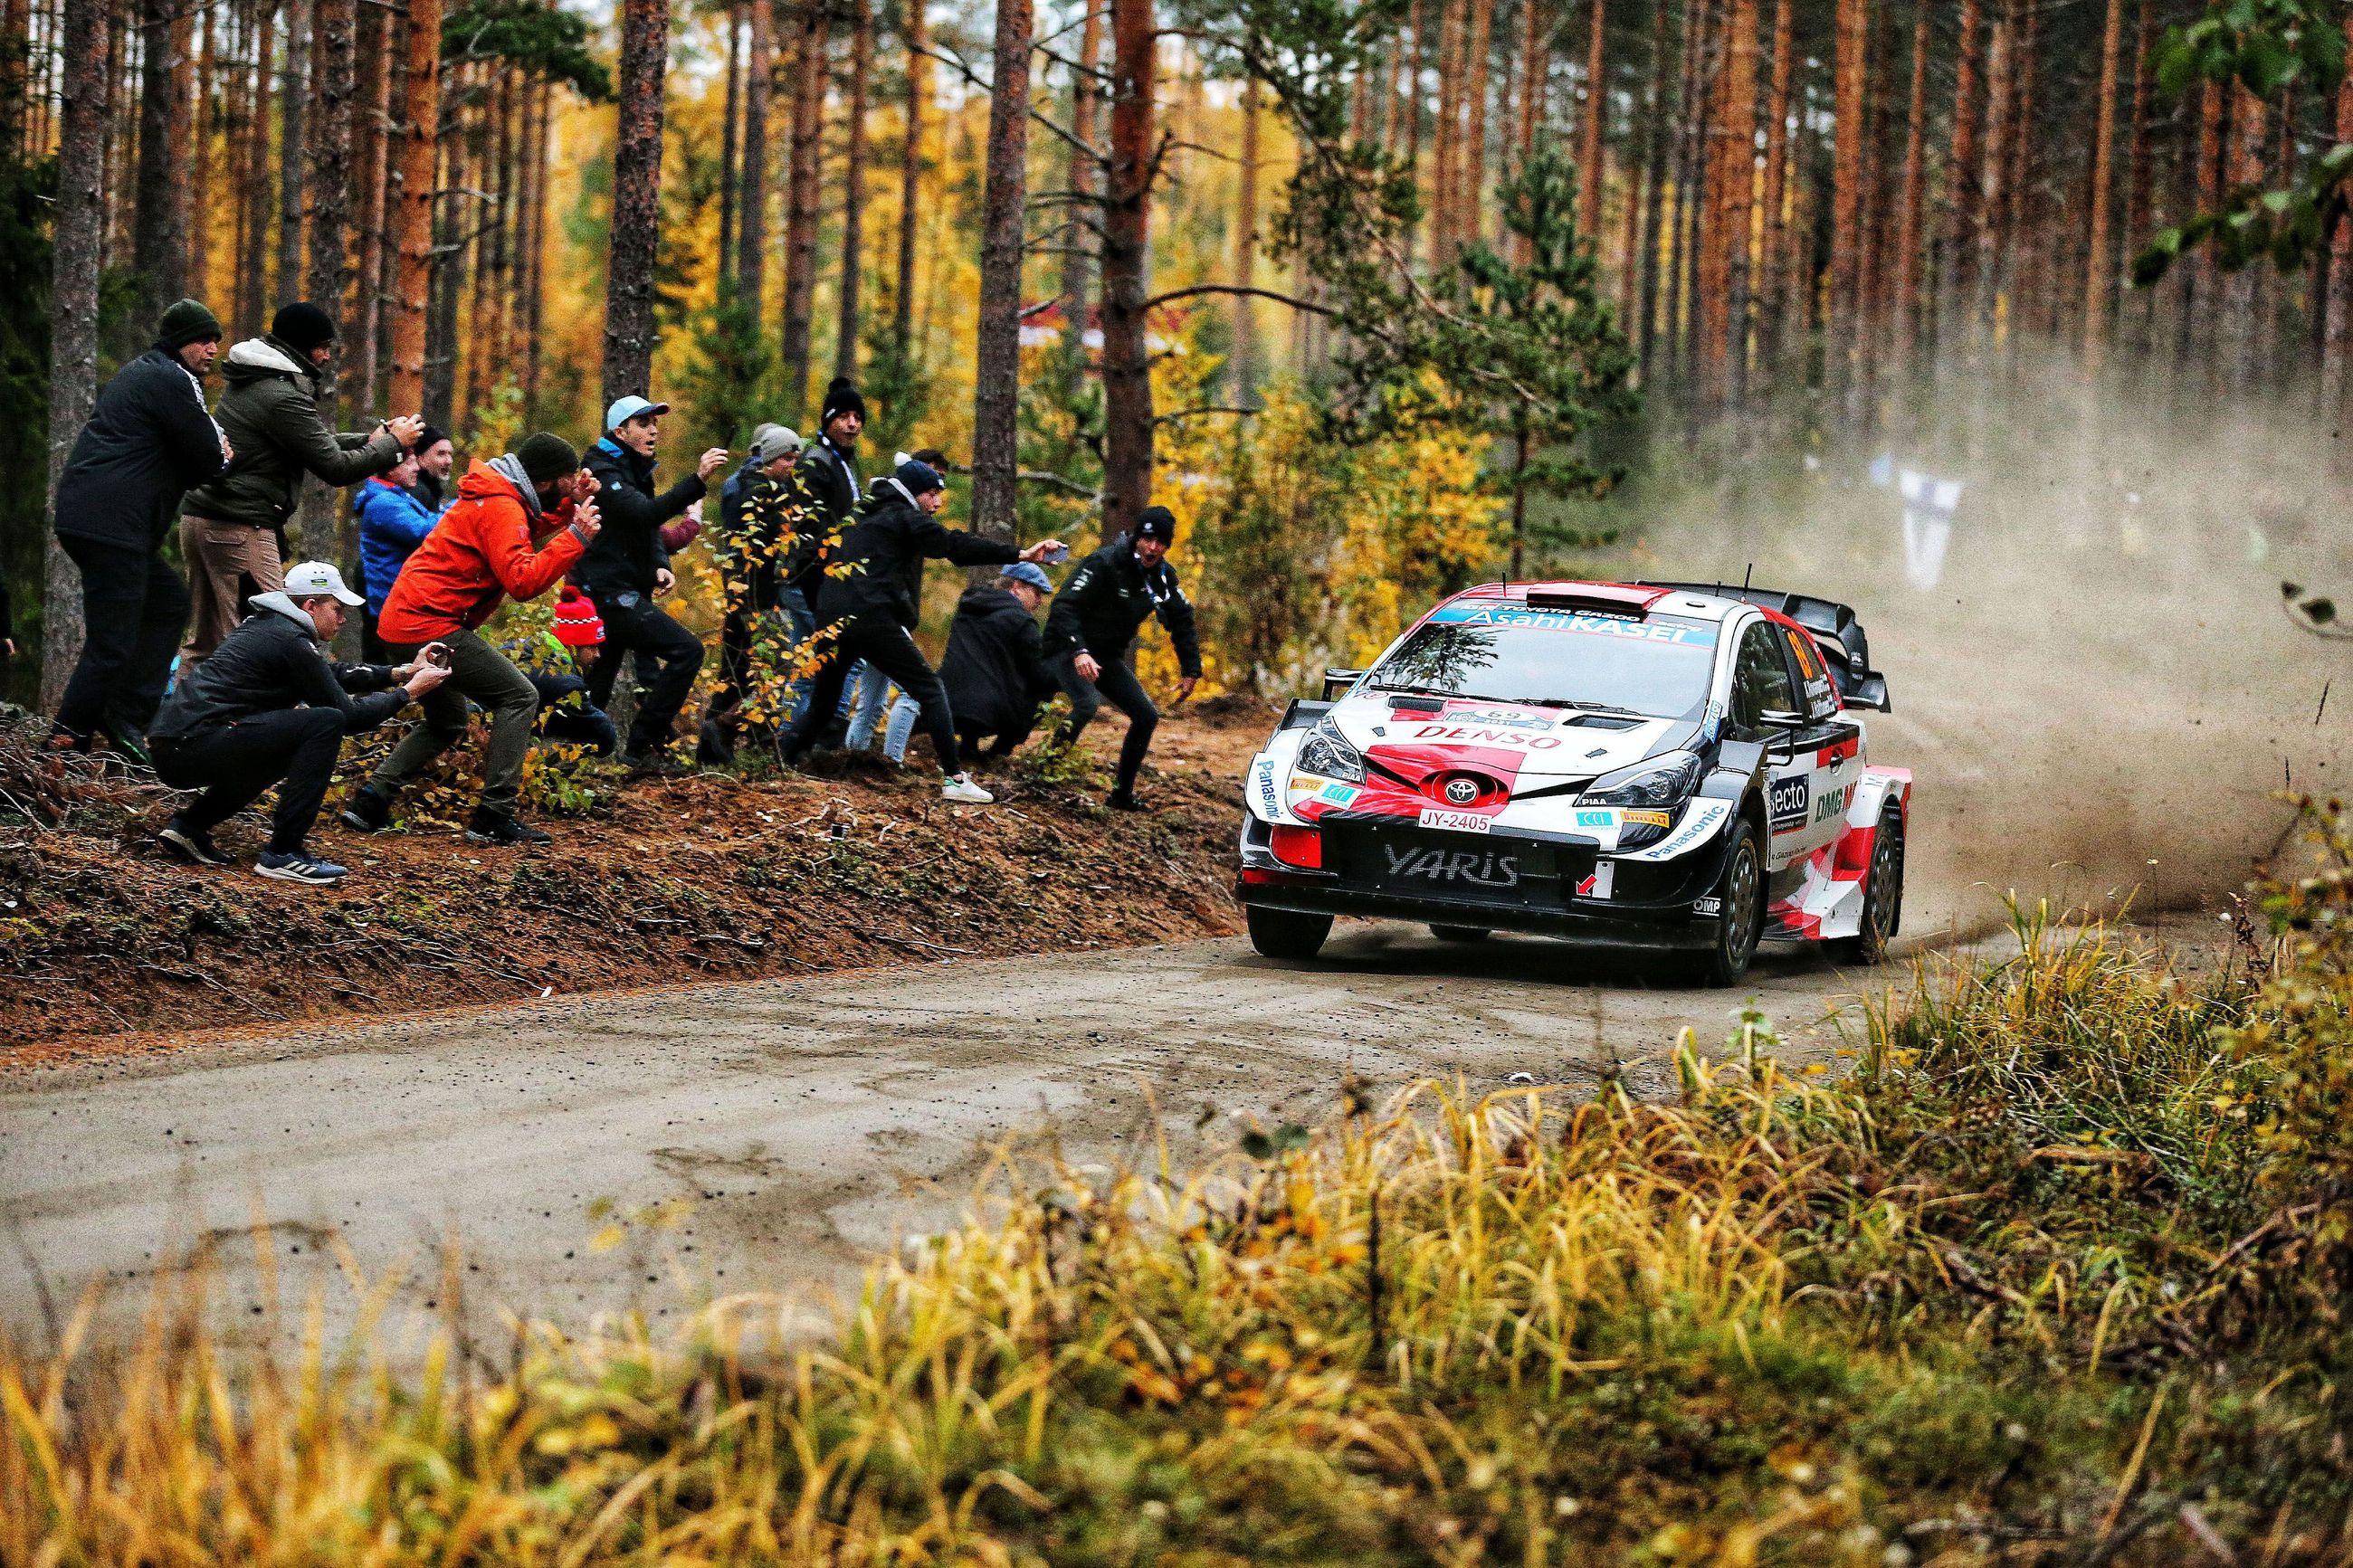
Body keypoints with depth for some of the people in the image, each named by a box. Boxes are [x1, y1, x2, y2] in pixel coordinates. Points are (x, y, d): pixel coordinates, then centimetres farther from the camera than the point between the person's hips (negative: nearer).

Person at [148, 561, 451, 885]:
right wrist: (408, 692, 5)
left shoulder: (268, 625, 20)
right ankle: (283, 854, -12)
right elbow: (347, 715, -7)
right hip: (193, 746, -10)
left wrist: (400, 673, 22)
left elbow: (332, 673, 31)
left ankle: (190, 825, 17)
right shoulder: (290, 640, -9)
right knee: (326, 724, -14)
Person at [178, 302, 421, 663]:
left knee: (204, 641, 13)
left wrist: (369, 440, 17)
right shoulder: (283, 396, -14)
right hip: (240, 527, -10)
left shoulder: (251, 382, 17)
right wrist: (394, 444, 0)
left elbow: (313, 443, 27)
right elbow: (335, 468, -13)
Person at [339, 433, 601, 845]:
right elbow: (523, 580, -25)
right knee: (519, 698, -7)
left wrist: (570, 507, 10)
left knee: (446, 723, 23)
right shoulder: (501, 508, -16)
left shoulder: (500, 496, 16)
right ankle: (494, 817, -10)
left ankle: (369, 802, 15)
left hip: (405, 622, 11)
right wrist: (576, 536, -23)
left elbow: (528, 540, 21)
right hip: (432, 623, -11)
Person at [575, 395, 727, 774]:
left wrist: (661, 565, 3)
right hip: (609, 592, -10)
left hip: (622, 592, 10)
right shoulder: (603, 472, -13)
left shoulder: (635, 469, 18)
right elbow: (646, 513, -30)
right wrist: (697, 479, -38)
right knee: (686, 650, -18)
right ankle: (643, 746, -17)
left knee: (594, 697, 16)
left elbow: (649, 528, 23)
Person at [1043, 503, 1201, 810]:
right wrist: (1078, 652, -43)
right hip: (1069, 649, -7)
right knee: (1088, 703, -33)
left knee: (1147, 716, 0)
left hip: (1108, 656, 7)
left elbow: (1182, 621, 10)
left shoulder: (1163, 576, -2)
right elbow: (1064, 605, -31)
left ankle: (1122, 794, 12)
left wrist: (1191, 670, 3)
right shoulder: (1105, 563, -24)